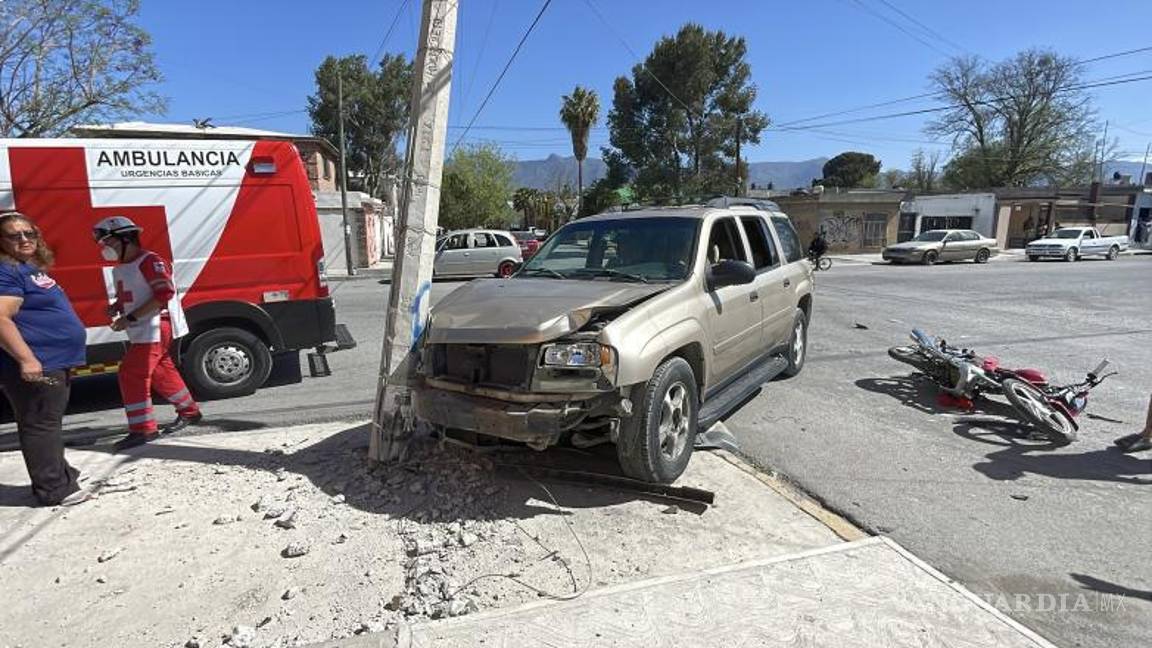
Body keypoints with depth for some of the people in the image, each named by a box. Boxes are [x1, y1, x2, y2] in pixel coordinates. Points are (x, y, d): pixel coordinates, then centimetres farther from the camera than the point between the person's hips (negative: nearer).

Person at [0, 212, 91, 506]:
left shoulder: (32, 269, 16)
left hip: (55, 362, 10)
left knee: (50, 423, 19)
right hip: (34, 366, -10)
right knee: (40, 426, -3)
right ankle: (56, 490, 3)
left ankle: (59, 475, 32)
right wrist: (26, 359, -28)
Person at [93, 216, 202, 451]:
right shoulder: (119, 269, 16)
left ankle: (142, 429, -2)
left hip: (156, 328, -9)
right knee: (161, 372, 16)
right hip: (141, 332, 9)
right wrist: (115, 308, 4)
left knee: (132, 374, -10)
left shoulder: (150, 261, -14)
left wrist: (130, 318, -22)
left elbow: (165, 294, -23)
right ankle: (190, 412, 30)